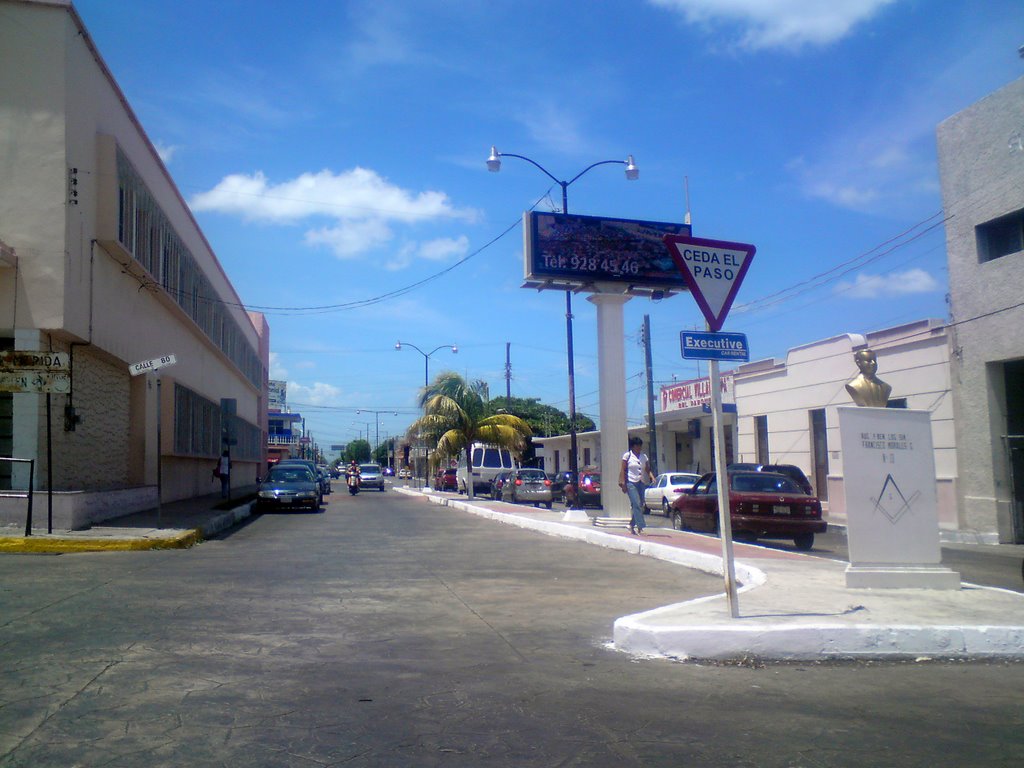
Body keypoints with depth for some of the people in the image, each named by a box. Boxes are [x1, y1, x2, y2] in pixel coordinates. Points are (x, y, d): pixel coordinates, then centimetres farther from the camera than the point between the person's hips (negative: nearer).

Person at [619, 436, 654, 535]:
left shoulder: (644, 456, 12)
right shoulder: (627, 455, -2)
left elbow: (648, 470, 11)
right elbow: (623, 470, -3)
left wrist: (652, 478, -8)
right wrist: (623, 484, -9)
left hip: (641, 483, 5)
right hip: (631, 483, -5)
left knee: (640, 505, 5)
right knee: (636, 505, -15)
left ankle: (632, 525, 21)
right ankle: (640, 527, -17)